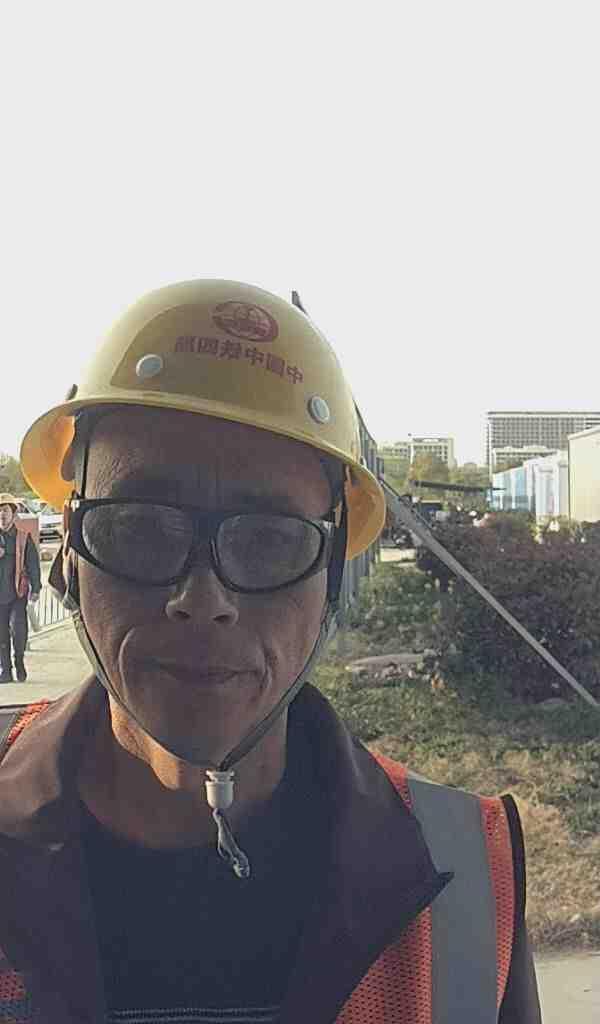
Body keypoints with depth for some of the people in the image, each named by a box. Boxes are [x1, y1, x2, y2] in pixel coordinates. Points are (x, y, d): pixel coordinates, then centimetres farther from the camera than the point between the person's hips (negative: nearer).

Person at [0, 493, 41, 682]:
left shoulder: (23, 537, 4)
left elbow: (33, 563, 5)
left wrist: (35, 588, 0)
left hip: (18, 591, -2)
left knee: (18, 626, -16)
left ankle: (19, 661, 8)